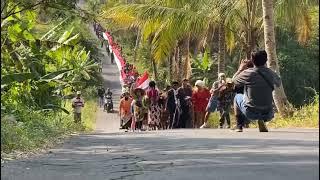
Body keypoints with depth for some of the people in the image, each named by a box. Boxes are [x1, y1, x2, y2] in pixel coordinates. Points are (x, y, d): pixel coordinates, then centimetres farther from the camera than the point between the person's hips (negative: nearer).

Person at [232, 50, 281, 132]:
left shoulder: (248, 73, -14)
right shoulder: (271, 74, -3)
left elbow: (234, 81, 5)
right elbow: (278, 83, 21)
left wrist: (241, 68, 20)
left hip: (251, 113, -2)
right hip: (267, 115, 2)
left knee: (237, 97, 26)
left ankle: (239, 126, 23)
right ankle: (262, 121, 9)